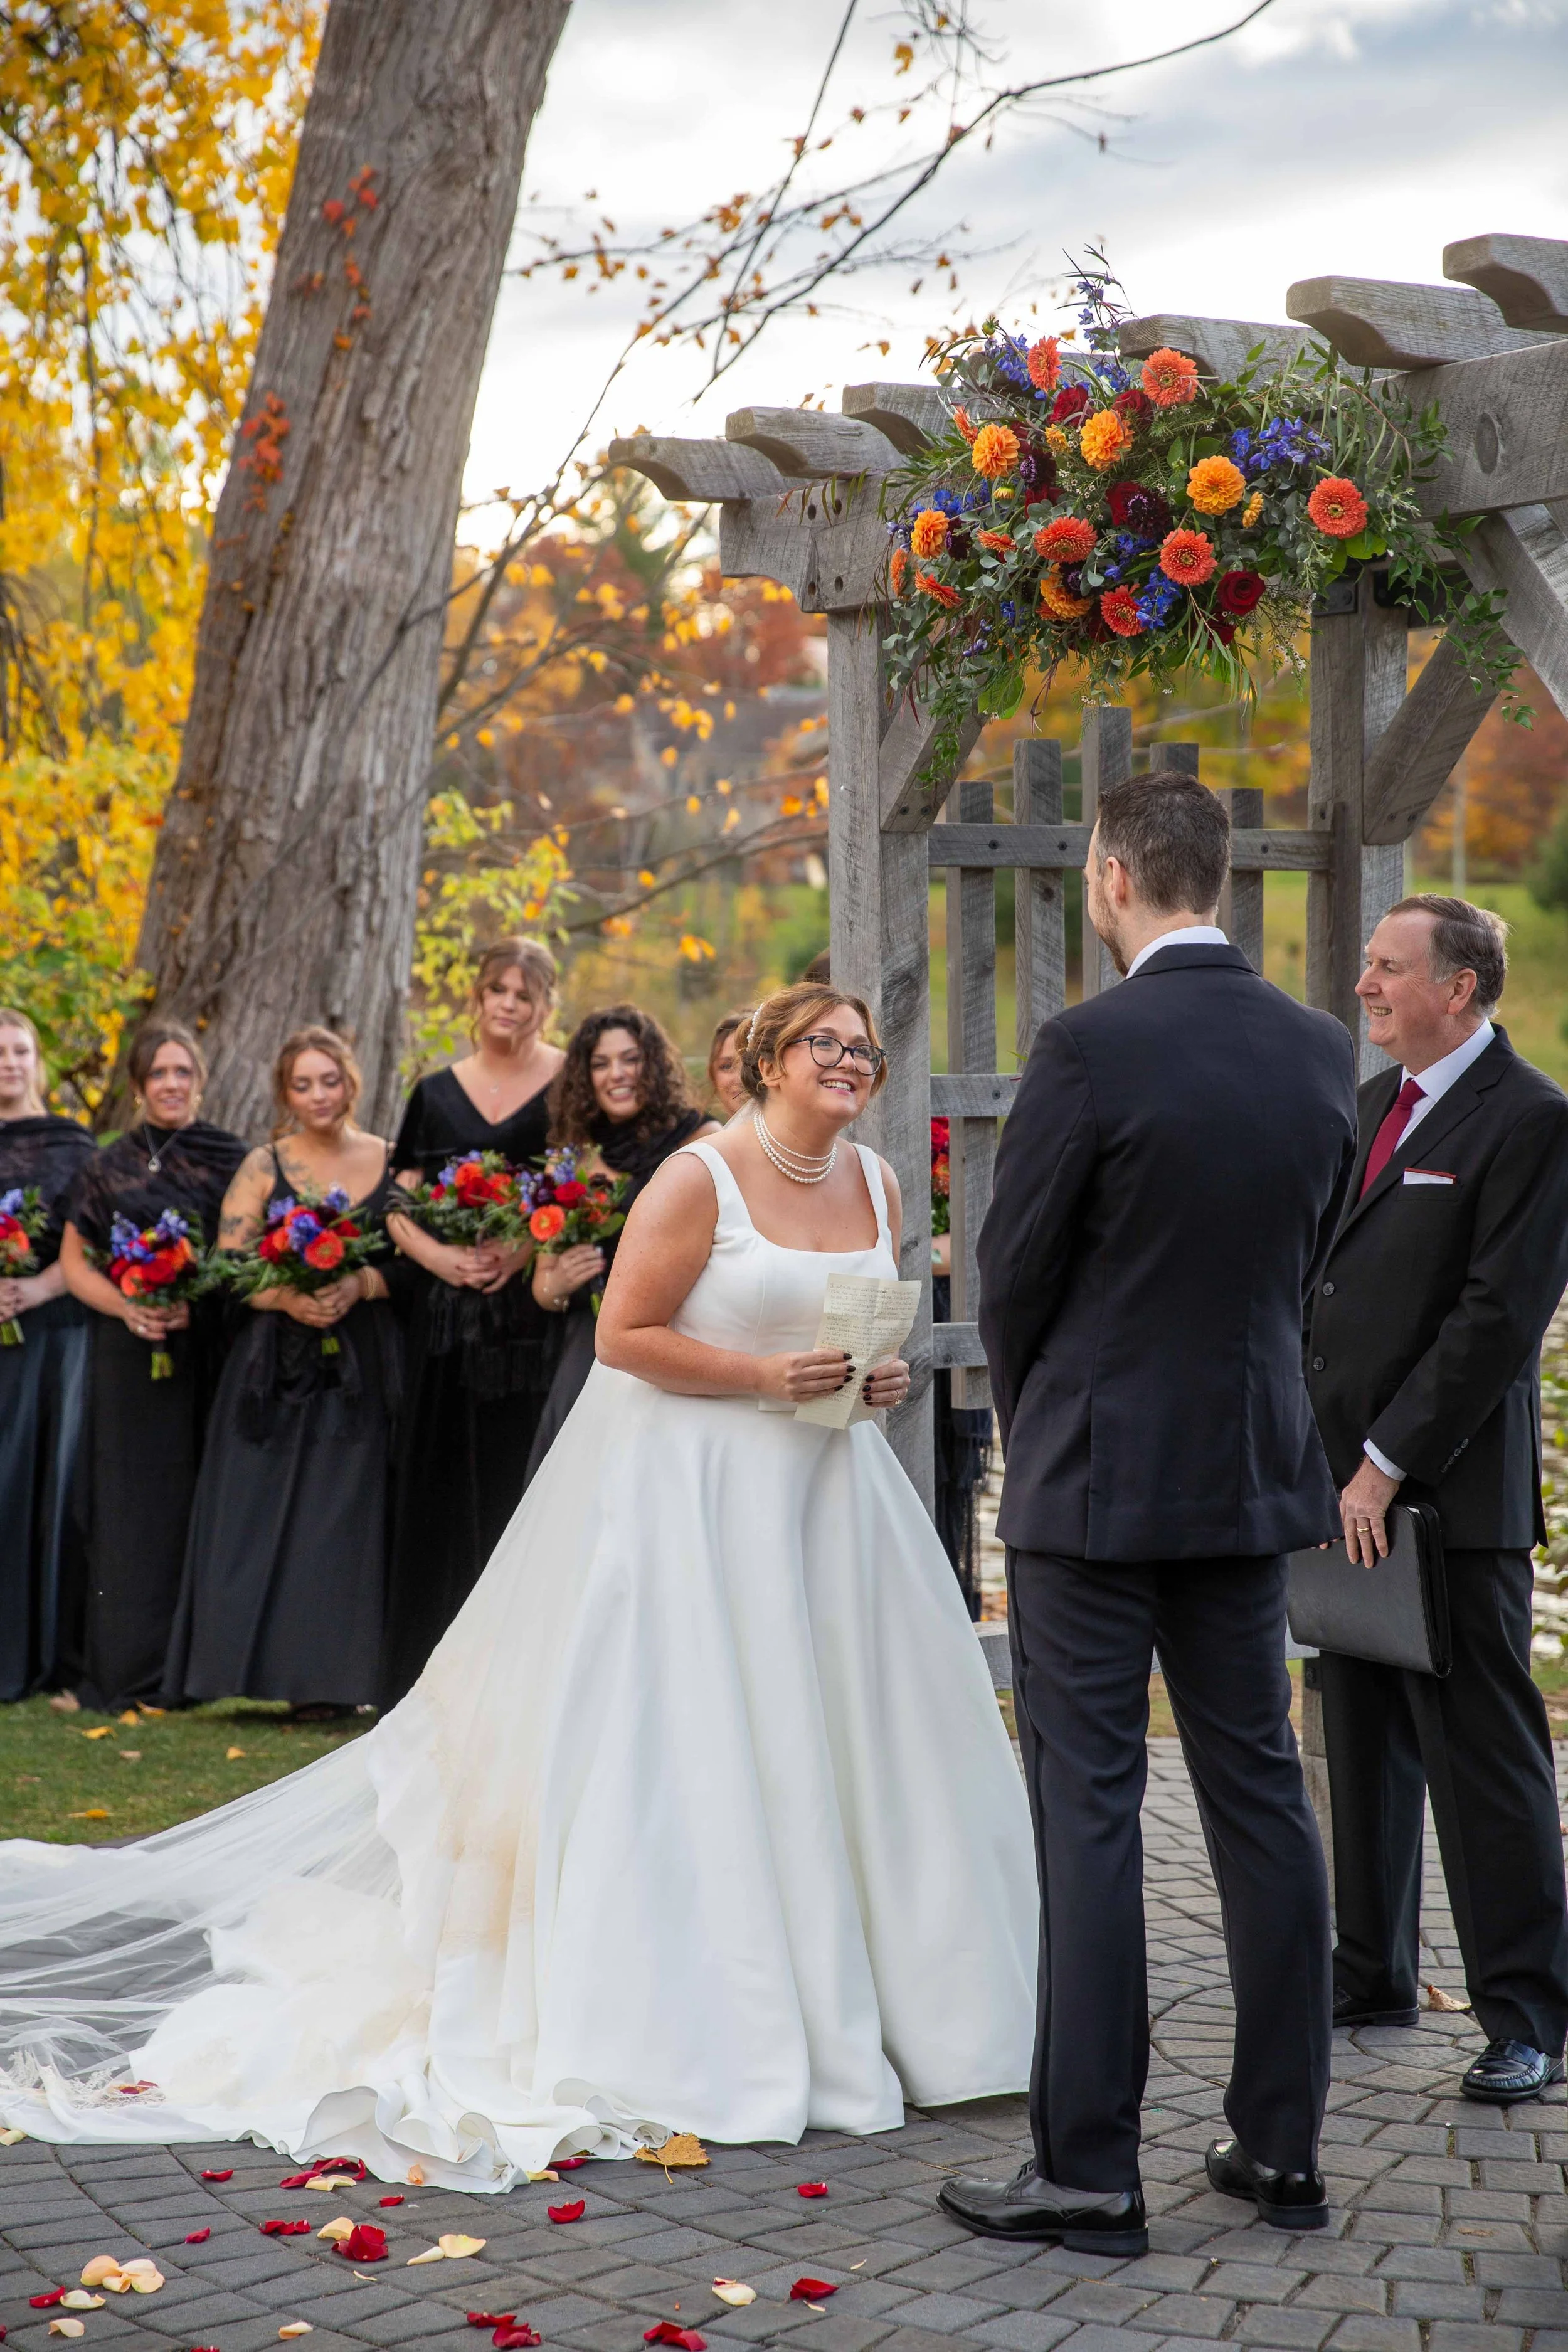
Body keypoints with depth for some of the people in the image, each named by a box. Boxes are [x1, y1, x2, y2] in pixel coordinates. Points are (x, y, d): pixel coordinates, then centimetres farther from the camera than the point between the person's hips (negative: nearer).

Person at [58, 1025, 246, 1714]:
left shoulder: (232, 1161, 6)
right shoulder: (110, 1166, 9)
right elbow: (74, 1261, 8)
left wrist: (199, 1306, -12)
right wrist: (126, 1307, -11)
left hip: (211, 1351, 0)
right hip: (132, 1356, 0)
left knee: (204, 1499, -1)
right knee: (135, 1503, 0)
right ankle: (130, 1673, 5)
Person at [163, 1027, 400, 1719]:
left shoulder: (390, 1162, 7)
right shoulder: (264, 1166, 5)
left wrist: (361, 1285, -15)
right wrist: (287, 1297, -17)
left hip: (359, 1367, 0)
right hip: (276, 1364, 0)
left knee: (342, 1516, -1)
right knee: (259, 1513, -3)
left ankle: (326, 1677, 3)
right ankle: (255, 1661, 3)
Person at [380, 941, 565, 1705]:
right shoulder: (438, 1092, 13)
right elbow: (399, 1209, 12)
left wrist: (529, 1249, -16)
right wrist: (439, 1255, -7)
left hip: (531, 1311, -3)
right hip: (448, 1314, 4)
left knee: (518, 1483, -6)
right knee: (441, 1490, 3)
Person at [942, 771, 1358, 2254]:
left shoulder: (1091, 1047, -16)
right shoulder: (1319, 1050, 3)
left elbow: (1013, 1272, -9)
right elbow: (1308, 1258, 10)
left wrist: (1030, 1420, 9)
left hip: (1097, 1477, -6)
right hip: (1255, 1472, 6)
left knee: (1088, 1814, -1)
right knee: (1259, 1799, 12)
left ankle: (1088, 2171, 3)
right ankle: (1282, 2146, 18)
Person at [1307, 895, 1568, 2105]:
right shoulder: (1369, 1104, 16)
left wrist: (1386, 1464, -17)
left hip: (1448, 1494, -8)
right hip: (1346, 1481, 8)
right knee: (1365, 1742, 15)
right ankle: (1373, 1974, 27)